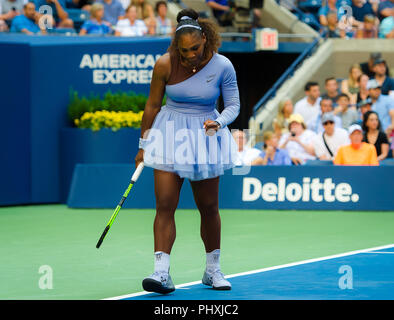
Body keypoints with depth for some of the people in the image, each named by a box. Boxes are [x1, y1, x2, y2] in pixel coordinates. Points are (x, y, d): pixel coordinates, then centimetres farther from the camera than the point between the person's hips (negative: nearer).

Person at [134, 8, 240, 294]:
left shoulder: (222, 66, -10)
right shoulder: (165, 65, -10)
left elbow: (233, 104, 0)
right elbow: (152, 105, 2)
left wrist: (220, 122, -22)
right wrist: (143, 146, 7)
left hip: (206, 136, 1)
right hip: (170, 134, 0)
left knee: (209, 207, 7)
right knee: (165, 205, -11)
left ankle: (213, 270, 22)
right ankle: (161, 272, -16)